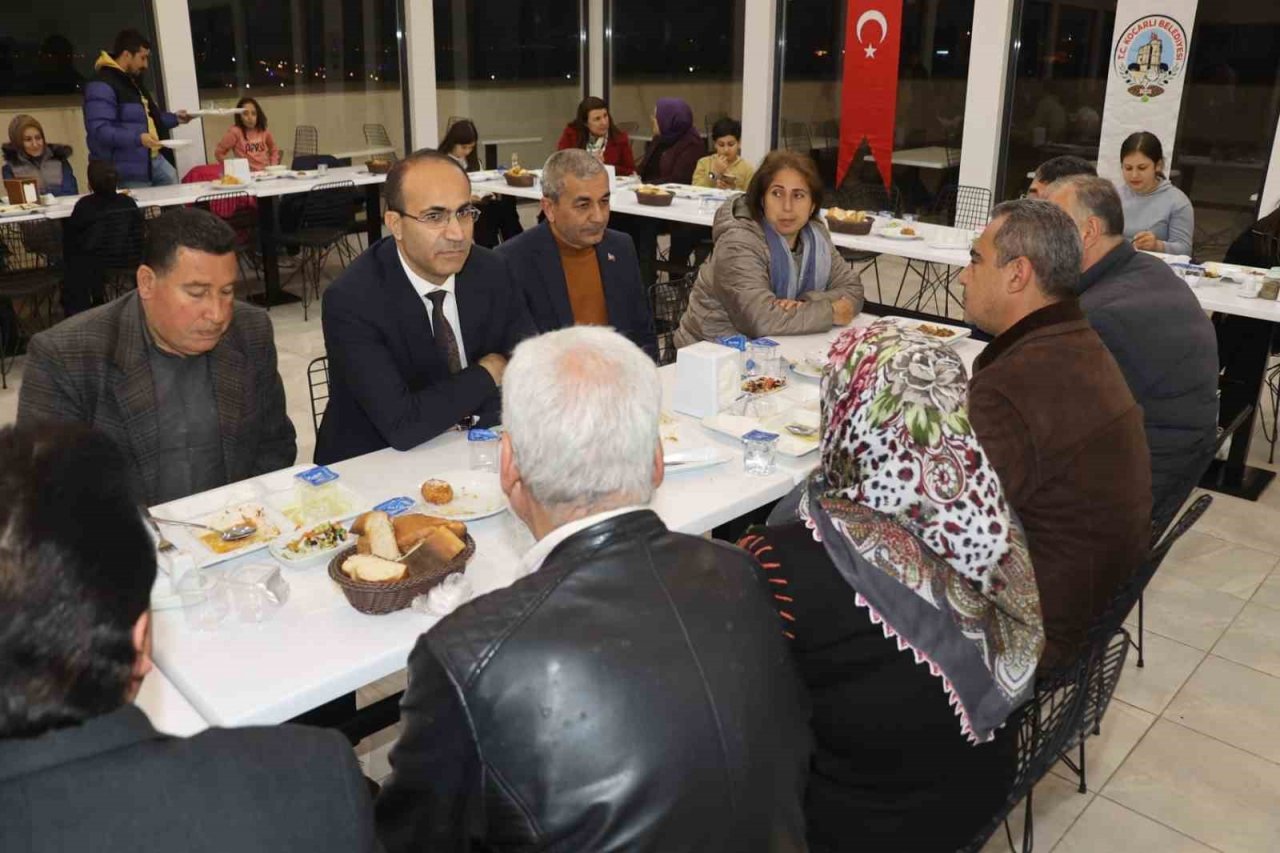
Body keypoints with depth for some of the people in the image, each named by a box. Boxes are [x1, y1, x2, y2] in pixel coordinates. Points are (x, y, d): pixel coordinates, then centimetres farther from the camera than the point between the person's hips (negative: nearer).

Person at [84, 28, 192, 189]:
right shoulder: (101, 86, -16)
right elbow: (99, 130, -26)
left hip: (154, 160, 9)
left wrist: (174, 118, 18)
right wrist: (138, 138, -36)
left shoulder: (134, 81, 18)